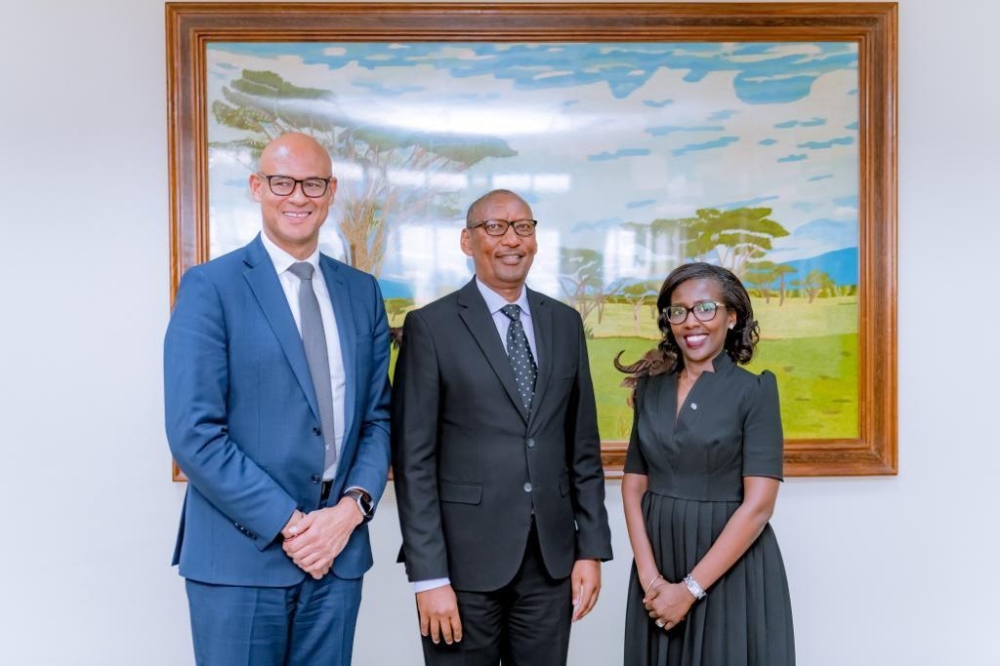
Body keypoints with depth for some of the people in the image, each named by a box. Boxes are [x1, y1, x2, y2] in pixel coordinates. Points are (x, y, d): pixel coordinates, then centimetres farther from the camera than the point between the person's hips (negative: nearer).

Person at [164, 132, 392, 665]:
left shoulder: (362, 292, 9)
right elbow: (193, 434, -12)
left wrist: (353, 507, -7)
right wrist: (288, 524, -14)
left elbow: (376, 416, 9)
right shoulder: (210, 287, -6)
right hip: (241, 554, -4)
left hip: (337, 551, 4)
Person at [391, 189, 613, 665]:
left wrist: (592, 548, 5)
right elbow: (414, 459, -8)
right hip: (465, 558, -4)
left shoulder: (565, 323, 8)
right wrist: (428, 576, -12)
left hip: (553, 557, 4)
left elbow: (584, 446, 9)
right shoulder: (431, 326, -5)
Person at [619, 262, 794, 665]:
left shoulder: (754, 391, -9)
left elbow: (758, 504, -15)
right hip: (658, 561, 4)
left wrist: (691, 588, -16)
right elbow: (633, 483, 3)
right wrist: (649, 575, -8)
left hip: (731, 568, -4)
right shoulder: (651, 387, 4)